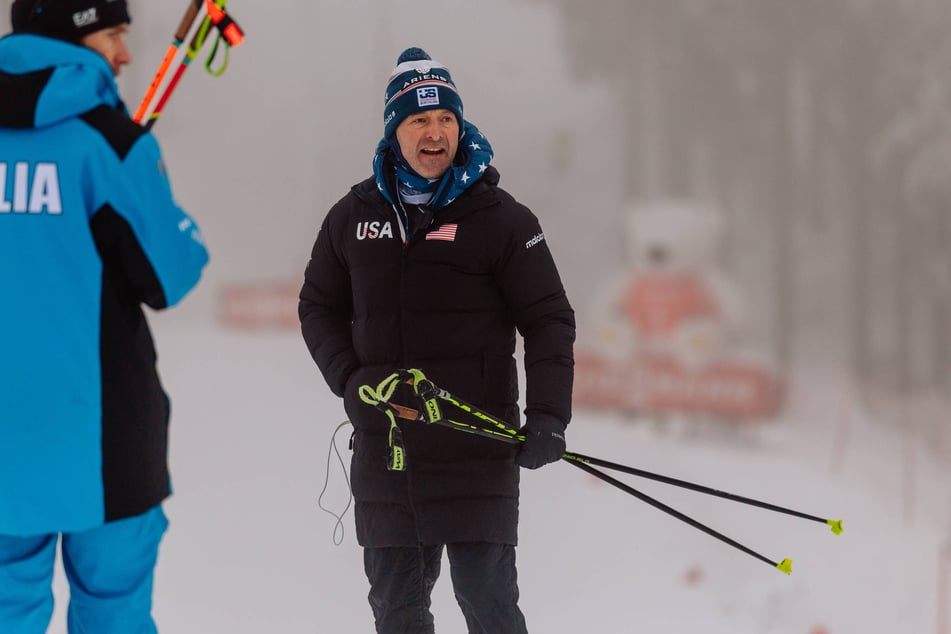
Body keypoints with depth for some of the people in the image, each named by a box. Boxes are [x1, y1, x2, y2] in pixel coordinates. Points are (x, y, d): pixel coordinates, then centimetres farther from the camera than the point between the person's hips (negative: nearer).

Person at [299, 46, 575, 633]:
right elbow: (319, 307, 18)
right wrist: (350, 380, 1)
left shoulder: (499, 217, -3)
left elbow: (549, 321, -2)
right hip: (384, 447, 4)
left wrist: (547, 416, -13)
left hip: (477, 448, -4)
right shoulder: (355, 216, 7)